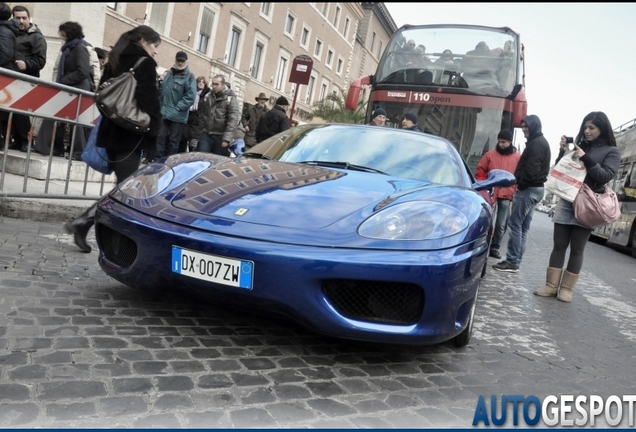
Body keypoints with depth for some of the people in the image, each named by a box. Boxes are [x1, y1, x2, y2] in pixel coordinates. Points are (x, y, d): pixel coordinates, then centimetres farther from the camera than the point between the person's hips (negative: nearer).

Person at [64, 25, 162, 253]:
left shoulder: (114, 61, 18)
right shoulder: (145, 63, -5)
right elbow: (149, 99, -14)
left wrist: (112, 118, 20)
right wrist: (154, 128, -8)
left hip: (112, 131, 8)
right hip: (131, 134, -8)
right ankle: (82, 222, -14)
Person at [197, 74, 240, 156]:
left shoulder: (231, 99, -8)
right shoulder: (208, 96, 9)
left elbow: (233, 120, -14)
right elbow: (202, 114, 15)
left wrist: (227, 138, -21)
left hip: (220, 136, -4)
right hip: (206, 134, 4)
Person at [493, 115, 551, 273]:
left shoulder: (537, 143, -13)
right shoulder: (541, 142, 21)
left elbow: (531, 168, -22)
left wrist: (521, 183, -11)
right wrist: (520, 182, 11)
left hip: (528, 188, -11)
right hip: (535, 188, 11)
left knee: (515, 223, -10)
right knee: (524, 226, 10)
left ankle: (512, 262, -10)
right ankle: (515, 261, 13)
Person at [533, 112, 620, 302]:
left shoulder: (611, 151, 4)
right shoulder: (579, 146, 14)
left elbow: (606, 176, -9)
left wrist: (586, 159, -17)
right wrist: (563, 151, -1)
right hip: (566, 202, 3)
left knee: (577, 249, 2)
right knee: (559, 245, 2)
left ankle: (566, 288, 8)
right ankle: (551, 285, 6)